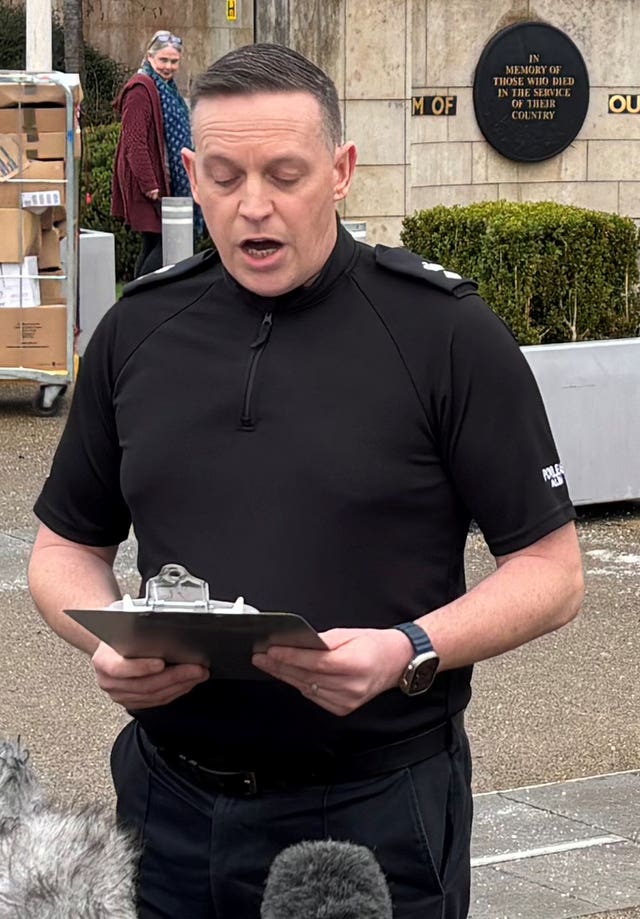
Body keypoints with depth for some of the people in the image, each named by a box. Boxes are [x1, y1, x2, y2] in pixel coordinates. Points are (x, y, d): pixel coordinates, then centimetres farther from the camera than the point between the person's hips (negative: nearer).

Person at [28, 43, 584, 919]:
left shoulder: (445, 331, -7)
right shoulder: (138, 330, 5)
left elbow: (551, 572, -6)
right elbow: (68, 544, 14)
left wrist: (410, 652, -22)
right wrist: (108, 642, -8)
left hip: (375, 809, -3)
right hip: (171, 803, 4)